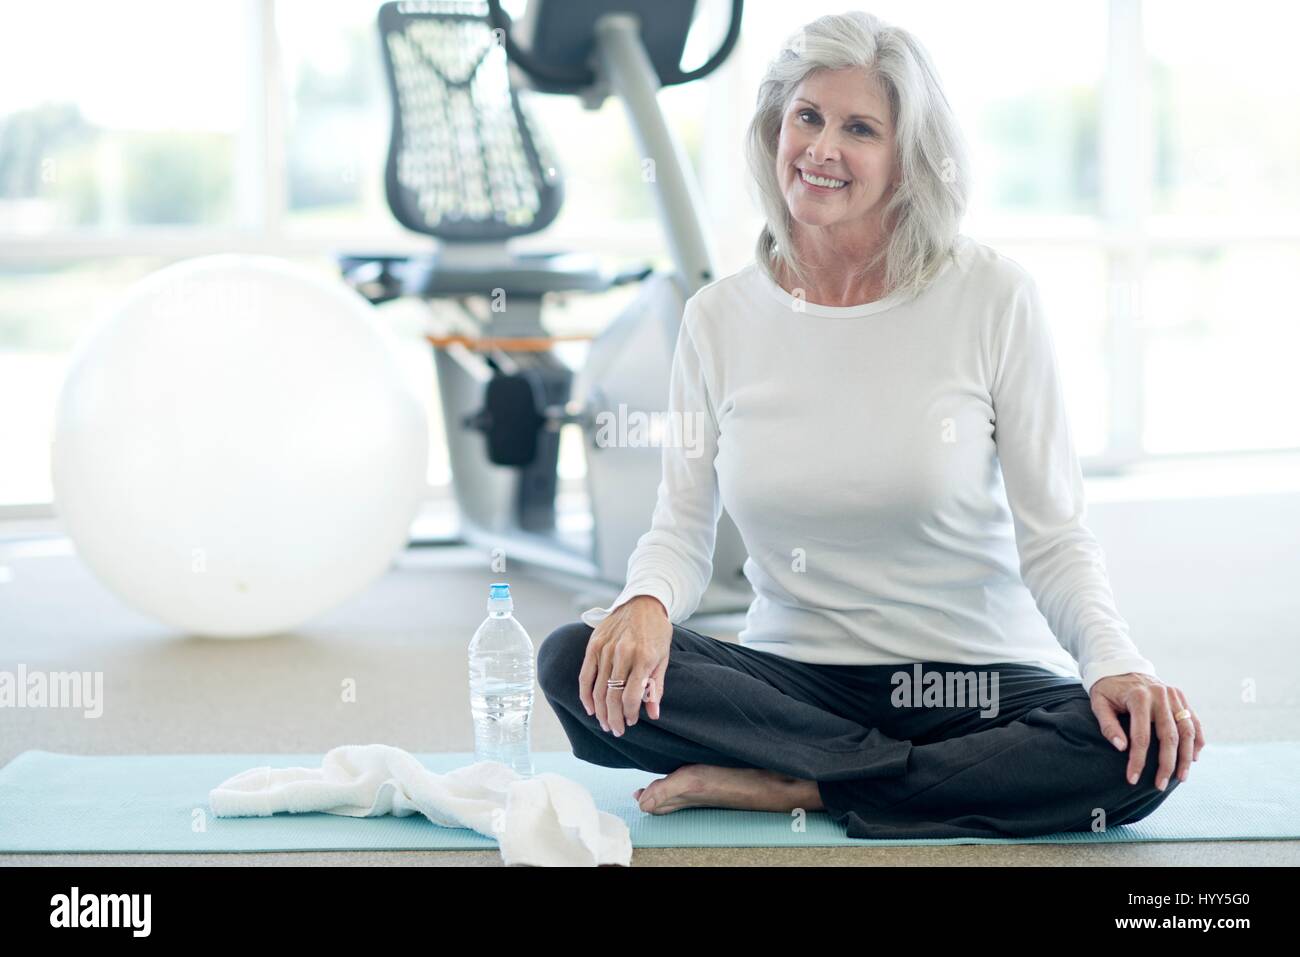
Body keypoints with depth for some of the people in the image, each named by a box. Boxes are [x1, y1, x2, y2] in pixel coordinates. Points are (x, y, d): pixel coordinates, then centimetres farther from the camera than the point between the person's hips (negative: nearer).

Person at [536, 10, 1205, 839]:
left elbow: (1053, 535, -5)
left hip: (974, 687, -2)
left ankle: (789, 788, -17)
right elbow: (682, 528, 3)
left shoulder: (992, 297, -4)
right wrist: (648, 602, -21)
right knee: (577, 663, -25)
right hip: (792, 680, 2)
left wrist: (1115, 662, -23)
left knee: (1138, 753, -32)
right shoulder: (720, 318, 3)